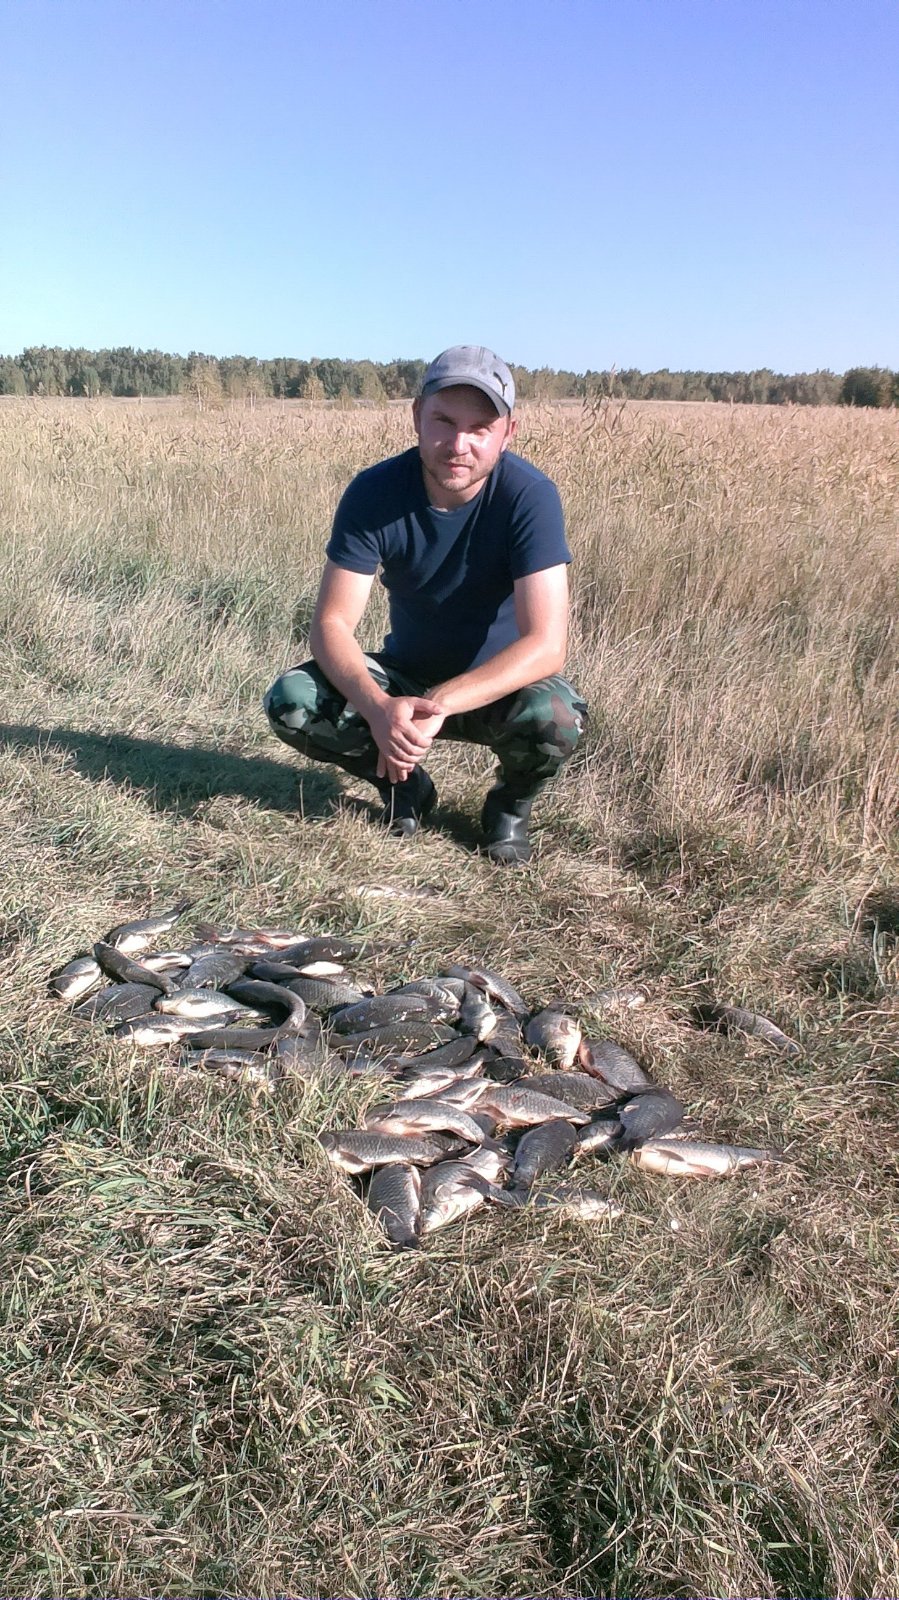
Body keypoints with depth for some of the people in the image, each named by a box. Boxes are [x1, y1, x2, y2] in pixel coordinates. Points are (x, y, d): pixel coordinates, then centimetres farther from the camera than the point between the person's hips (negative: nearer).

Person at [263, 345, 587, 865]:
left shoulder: (530, 496, -24)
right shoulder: (375, 491, -17)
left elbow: (546, 646, -30)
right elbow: (331, 624, -18)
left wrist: (438, 705, -40)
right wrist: (377, 707, -38)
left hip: (501, 685, -2)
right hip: (406, 674, 3)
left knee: (554, 718, -35)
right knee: (290, 702, -21)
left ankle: (511, 805, 1)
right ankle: (404, 784, 7)